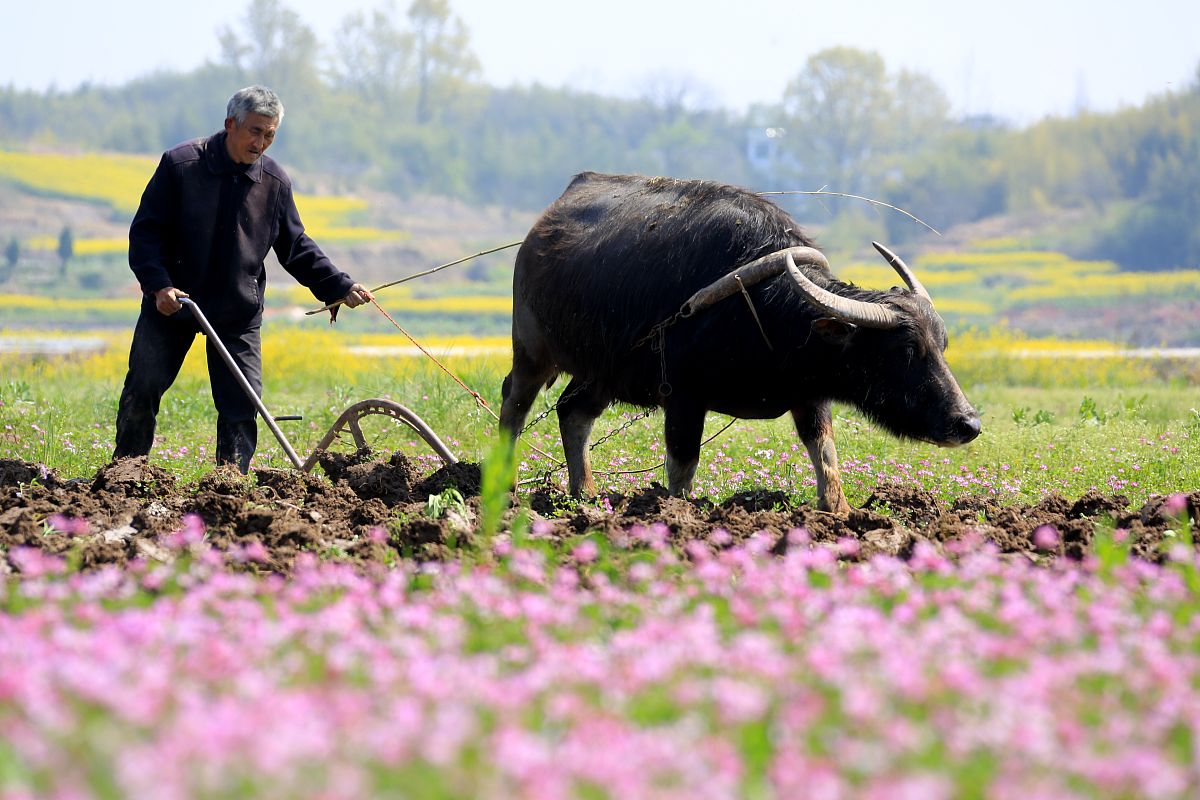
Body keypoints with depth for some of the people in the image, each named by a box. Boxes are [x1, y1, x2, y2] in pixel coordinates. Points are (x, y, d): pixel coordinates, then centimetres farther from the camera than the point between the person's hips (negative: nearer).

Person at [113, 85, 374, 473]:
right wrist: (158, 284, -23)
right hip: (171, 305, -2)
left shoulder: (275, 182, 0)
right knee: (141, 392, 1)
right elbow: (145, 230, -9)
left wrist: (339, 286, -2)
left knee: (242, 408, -3)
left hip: (239, 315, 2)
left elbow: (296, 247, 9)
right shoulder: (180, 165, -11)